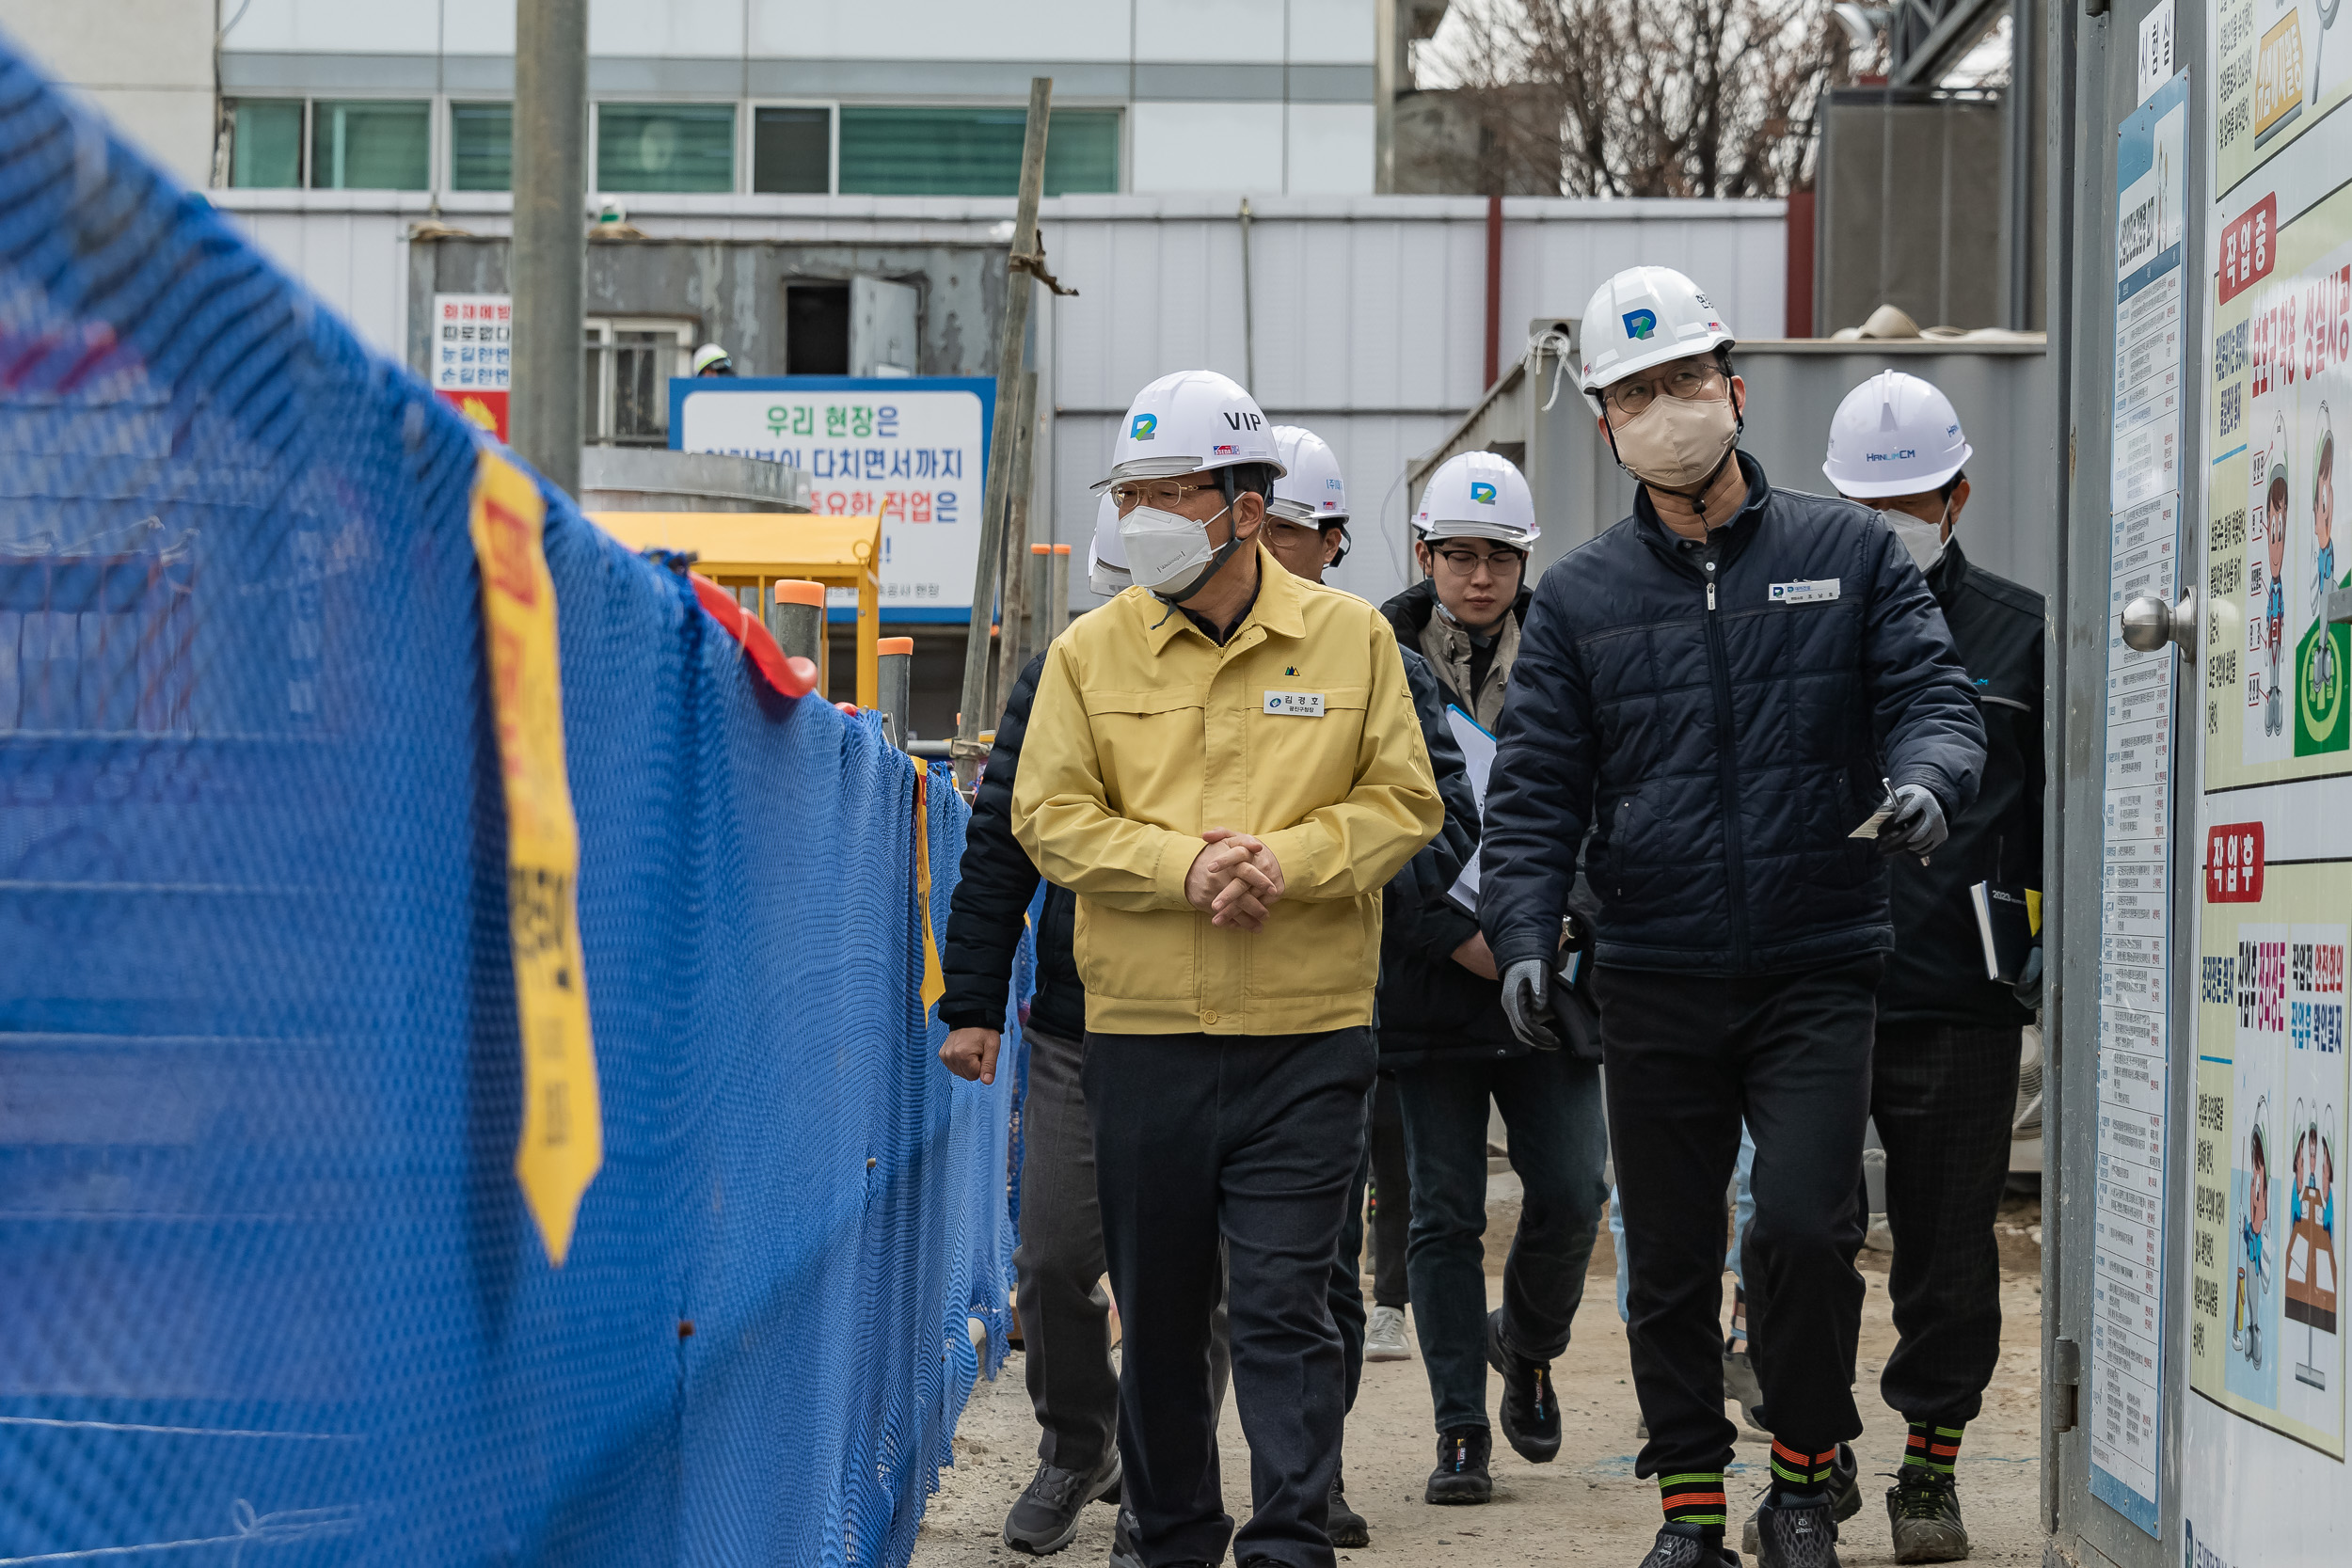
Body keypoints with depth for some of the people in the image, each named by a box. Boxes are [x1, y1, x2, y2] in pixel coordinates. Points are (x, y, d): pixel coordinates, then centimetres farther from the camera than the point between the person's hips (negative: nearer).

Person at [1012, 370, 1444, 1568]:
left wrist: (1289, 859, -15)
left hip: (1308, 1033, -2)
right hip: (1141, 1032, 2)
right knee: (1158, 1311, 11)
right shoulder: (1090, 652, 5)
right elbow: (1050, 818, -1)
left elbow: (1403, 801, 2)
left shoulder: (1349, 638, 3)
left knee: (1282, 1308, -6)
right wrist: (1183, 864, -16)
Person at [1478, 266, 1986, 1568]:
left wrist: (1925, 778, -23)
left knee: (1804, 1228, -13)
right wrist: (1522, 934, -11)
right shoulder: (1580, 598, 8)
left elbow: (1933, 698, 0)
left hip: (1816, 971, -2)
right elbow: (1535, 789, 4)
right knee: (1668, 1262, 8)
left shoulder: (1848, 554, 5)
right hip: (1654, 985, 2)